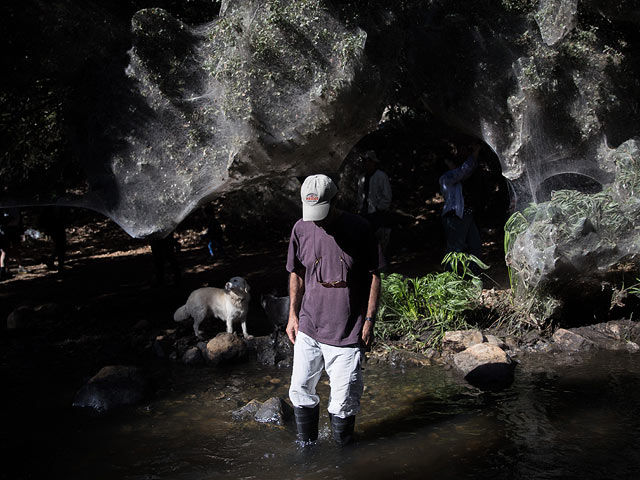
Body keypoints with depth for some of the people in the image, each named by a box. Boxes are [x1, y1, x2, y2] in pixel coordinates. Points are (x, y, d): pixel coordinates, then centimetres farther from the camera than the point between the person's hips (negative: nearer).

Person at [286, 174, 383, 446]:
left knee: (343, 400, 2)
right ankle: (307, 445, 30)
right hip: (308, 327, 3)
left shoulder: (358, 228, -9)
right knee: (300, 391, 10)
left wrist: (369, 319, -5)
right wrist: (293, 314, 9)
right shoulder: (301, 229, 0)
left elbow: (374, 275, -2)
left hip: (348, 331, -3)